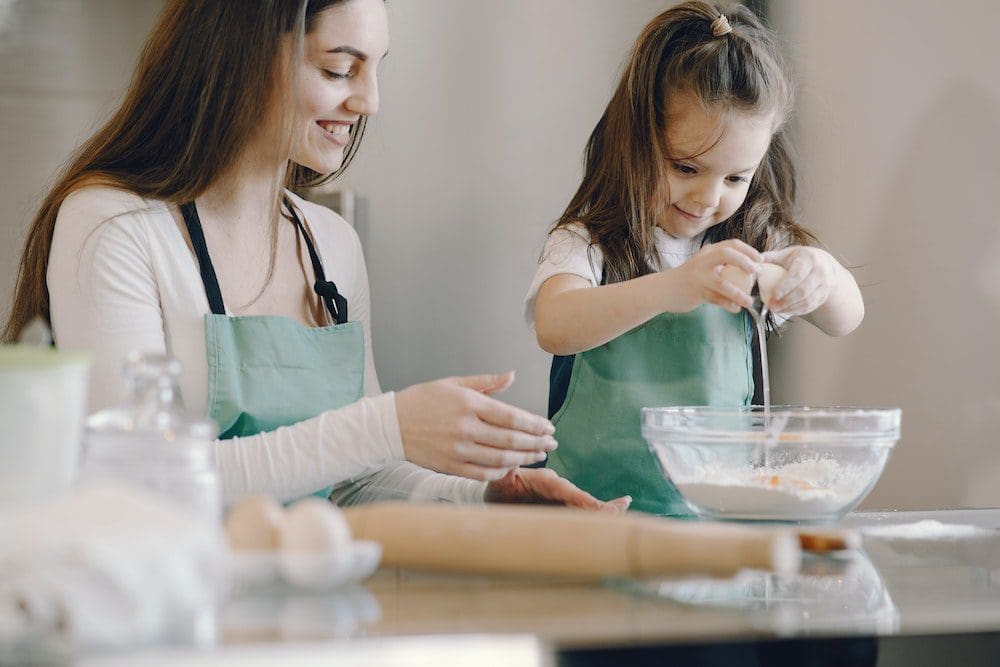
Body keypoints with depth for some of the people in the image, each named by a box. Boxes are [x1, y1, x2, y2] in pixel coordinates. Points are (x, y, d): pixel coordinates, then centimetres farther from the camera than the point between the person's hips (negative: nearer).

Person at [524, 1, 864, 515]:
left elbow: (846, 318, 4)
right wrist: (670, 288, -40)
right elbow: (555, 328, -24)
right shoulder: (587, 243, -5)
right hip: (597, 506, -6)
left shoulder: (752, 241, 9)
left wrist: (821, 272, -20)